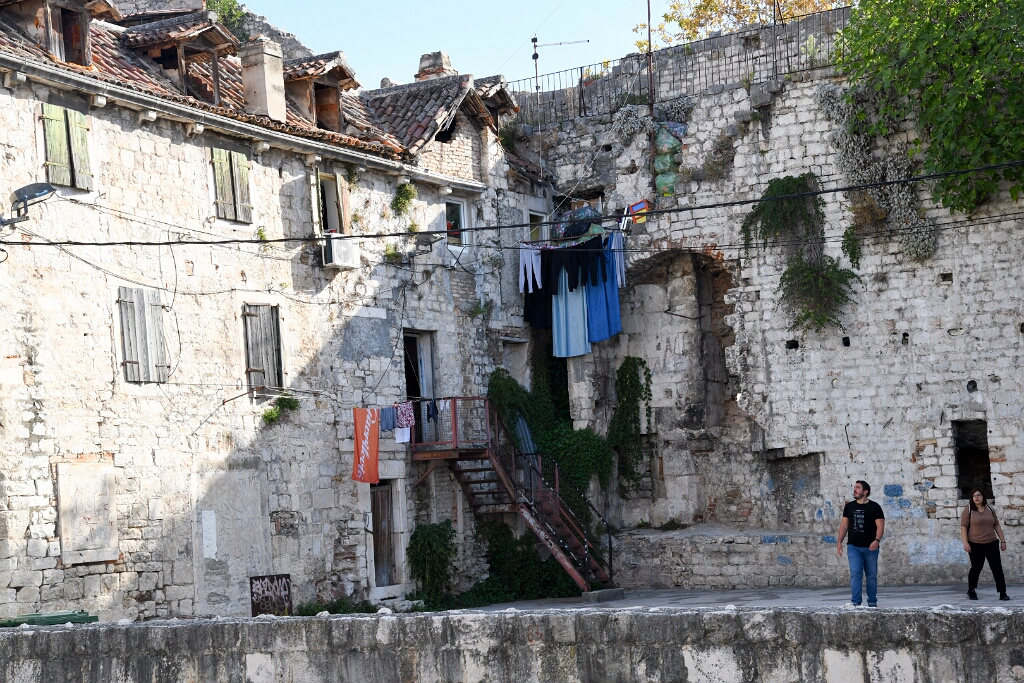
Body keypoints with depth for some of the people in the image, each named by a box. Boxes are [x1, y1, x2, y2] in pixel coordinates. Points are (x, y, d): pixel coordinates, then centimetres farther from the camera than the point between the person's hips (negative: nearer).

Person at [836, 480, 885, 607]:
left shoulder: (874, 507, 1)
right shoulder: (849, 506, 11)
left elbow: (880, 525, -5)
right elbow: (844, 525, 13)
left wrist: (877, 540, -20)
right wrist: (839, 542, 3)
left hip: (870, 547, -2)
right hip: (853, 547, 2)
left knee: (872, 576, 7)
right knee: (855, 574, -8)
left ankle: (872, 602, 18)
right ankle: (855, 602, -10)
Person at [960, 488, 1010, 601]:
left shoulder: (990, 510, 11)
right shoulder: (968, 510, -1)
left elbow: (997, 526, 15)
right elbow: (963, 527, -6)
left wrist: (1003, 541, 11)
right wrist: (965, 543, -14)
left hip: (991, 544, 3)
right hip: (975, 545, -3)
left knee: (997, 567, -6)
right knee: (976, 568, 4)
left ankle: (1002, 593, -7)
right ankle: (971, 591, 24)